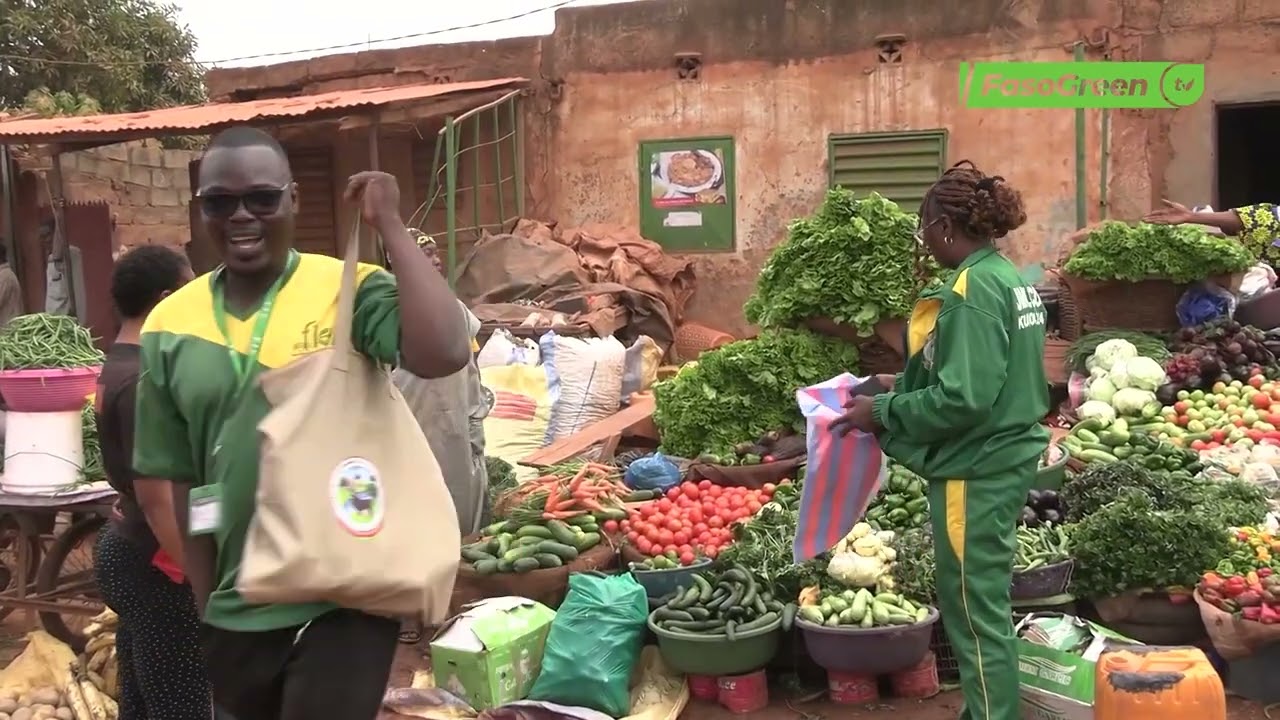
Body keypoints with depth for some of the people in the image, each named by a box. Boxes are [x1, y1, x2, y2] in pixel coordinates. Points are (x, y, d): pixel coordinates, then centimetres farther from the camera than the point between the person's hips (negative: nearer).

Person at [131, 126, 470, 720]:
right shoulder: (169, 328, 2)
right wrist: (207, 608, 8)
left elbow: (443, 355, -28)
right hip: (235, 615, 5)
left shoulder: (349, 290, -9)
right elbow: (181, 482, 7)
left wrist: (390, 226, -21)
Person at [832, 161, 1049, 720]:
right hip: (1003, 458, 10)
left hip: (976, 470, -10)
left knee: (976, 611, 1)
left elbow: (962, 400, -25)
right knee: (981, 603, 19)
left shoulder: (971, 289, -19)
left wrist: (884, 413, -14)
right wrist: (907, 386, 15)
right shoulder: (1010, 278, 10)